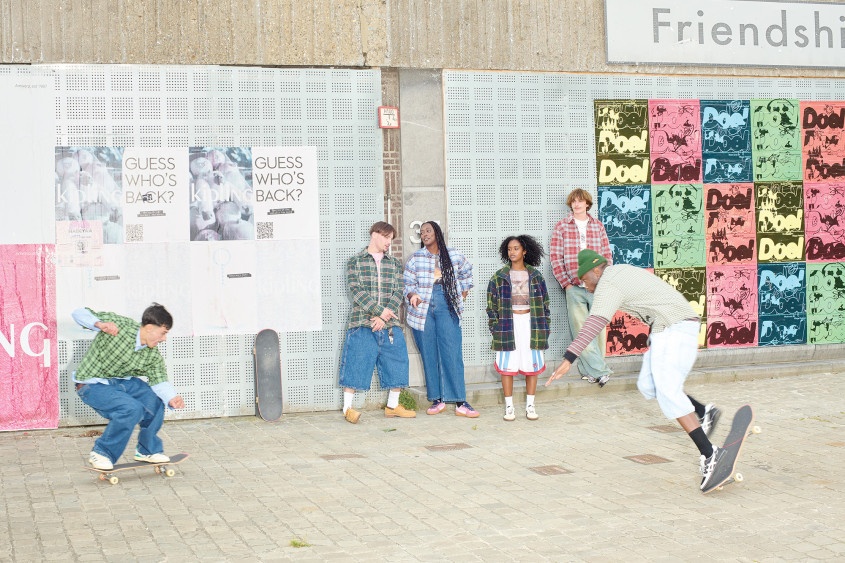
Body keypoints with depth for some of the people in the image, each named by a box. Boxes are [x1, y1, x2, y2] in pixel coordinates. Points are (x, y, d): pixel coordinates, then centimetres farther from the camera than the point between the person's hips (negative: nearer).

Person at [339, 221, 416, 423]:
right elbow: (356, 291, -7)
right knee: (357, 364, -5)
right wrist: (380, 310, -16)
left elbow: (398, 292, 6)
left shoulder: (394, 264, 15)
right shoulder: (355, 261, 4)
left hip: (390, 324, 4)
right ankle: (348, 408, 4)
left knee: (396, 364, 5)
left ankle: (392, 406, 20)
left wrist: (384, 317, -9)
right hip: (362, 323, -4)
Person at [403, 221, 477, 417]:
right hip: (422, 309, 1)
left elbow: (466, 272, 27)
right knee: (429, 355, 0)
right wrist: (412, 295, -14)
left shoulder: (453, 255, 10)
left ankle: (460, 403, -7)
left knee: (452, 353, -8)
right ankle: (437, 400, 9)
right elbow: (407, 284, 6)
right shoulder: (415, 258, 7)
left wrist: (463, 293, 20)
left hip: (447, 307, -1)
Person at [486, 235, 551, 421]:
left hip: (531, 323, 1)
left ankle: (530, 406, 13)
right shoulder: (499, 277, 3)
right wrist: (495, 327, -4)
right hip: (508, 324, -1)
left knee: (532, 365, 3)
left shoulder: (535, 276, 7)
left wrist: (545, 326, 4)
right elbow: (492, 304, 3)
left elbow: (544, 302, 10)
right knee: (507, 366, -1)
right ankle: (509, 407, 7)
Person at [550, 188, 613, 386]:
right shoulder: (562, 227, 5)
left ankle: (590, 370, 11)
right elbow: (555, 258, 2)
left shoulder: (598, 226, 10)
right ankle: (600, 371, -1)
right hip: (574, 287, -2)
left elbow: (607, 255, 11)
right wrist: (566, 284, -6)